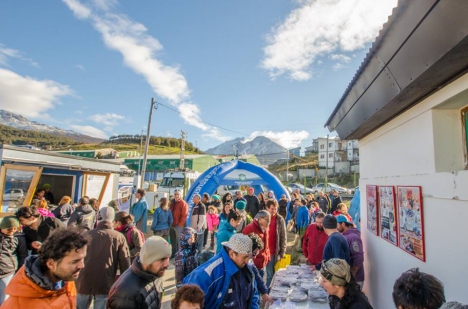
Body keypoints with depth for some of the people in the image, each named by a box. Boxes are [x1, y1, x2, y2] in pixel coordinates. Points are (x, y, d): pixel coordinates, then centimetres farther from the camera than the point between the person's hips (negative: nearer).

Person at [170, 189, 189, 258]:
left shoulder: (183, 203, -12)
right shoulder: (172, 202, 10)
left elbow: (184, 216, -16)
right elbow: (169, 213, 16)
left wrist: (179, 225, -16)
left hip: (179, 225, -7)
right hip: (172, 225, 7)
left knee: (177, 240, 0)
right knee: (172, 240, 14)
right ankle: (174, 253, 26)